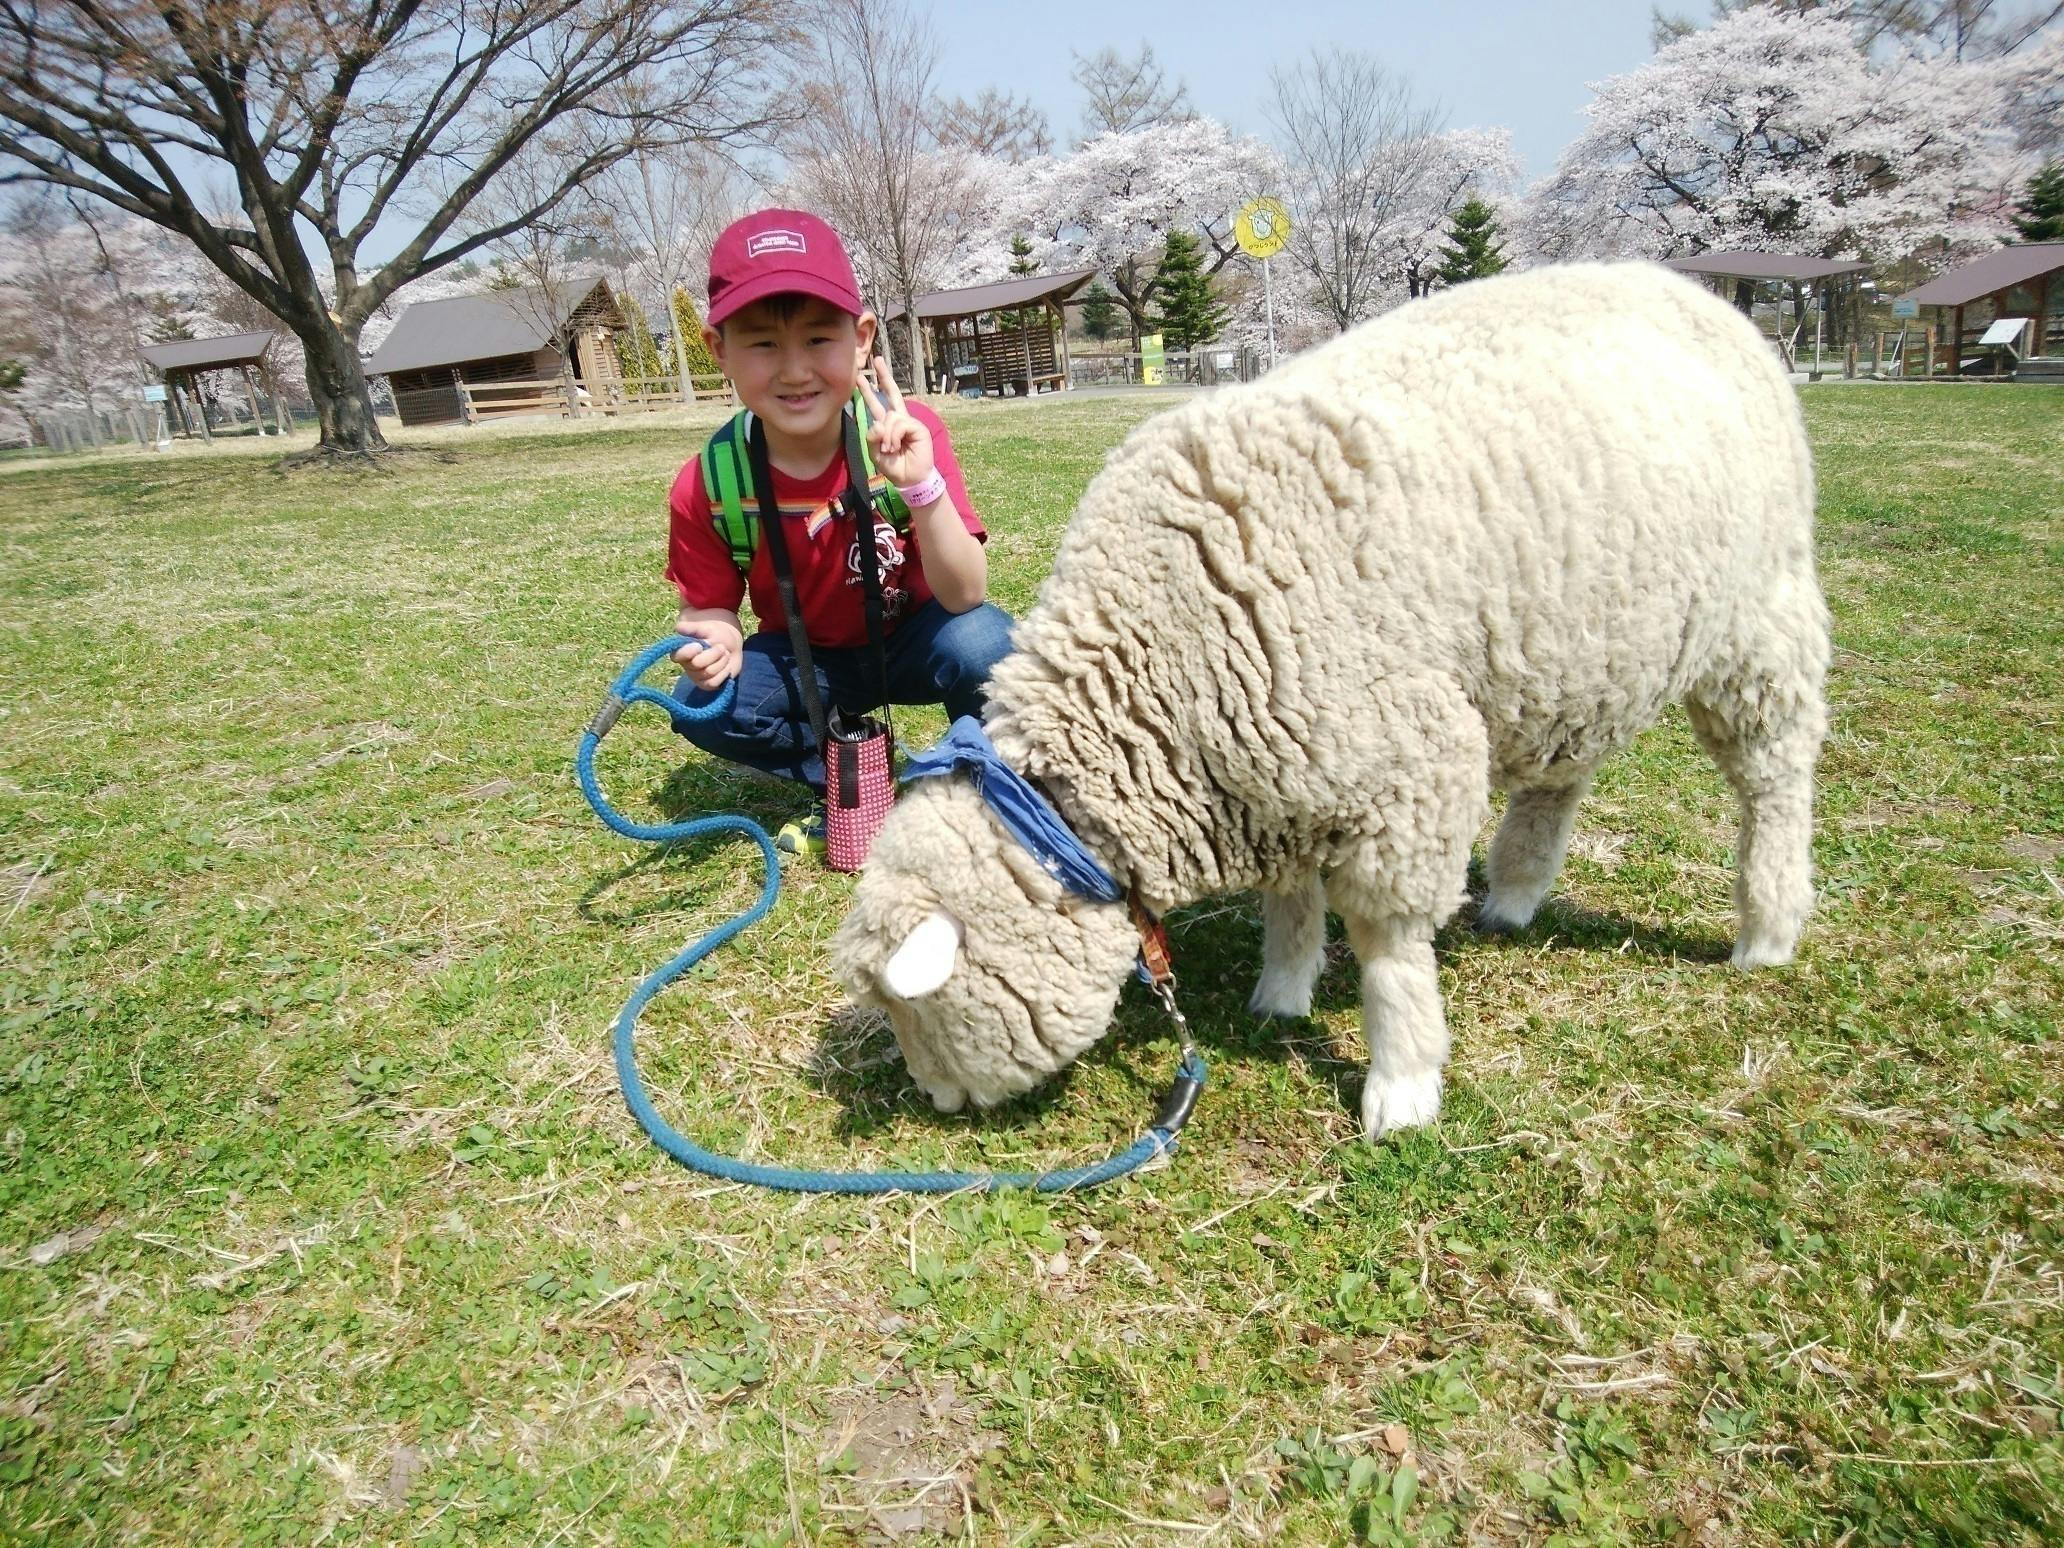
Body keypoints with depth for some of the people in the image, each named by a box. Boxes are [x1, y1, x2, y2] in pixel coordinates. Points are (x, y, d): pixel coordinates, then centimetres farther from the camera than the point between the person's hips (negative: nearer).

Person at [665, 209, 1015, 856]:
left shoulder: (908, 433, -24)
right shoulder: (708, 485, -18)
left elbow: (965, 597, -28)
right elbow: (708, 604, -4)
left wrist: (921, 485, -44)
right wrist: (714, 637, -29)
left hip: (910, 640, -2)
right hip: (807, 662, 2)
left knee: (982, 641, -33)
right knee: (704, 706, -24)